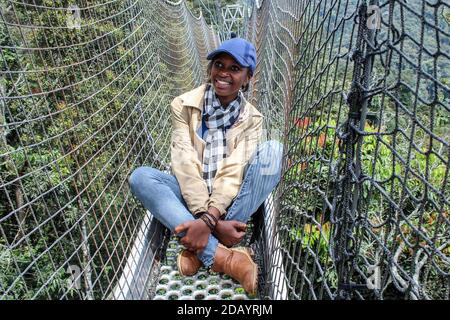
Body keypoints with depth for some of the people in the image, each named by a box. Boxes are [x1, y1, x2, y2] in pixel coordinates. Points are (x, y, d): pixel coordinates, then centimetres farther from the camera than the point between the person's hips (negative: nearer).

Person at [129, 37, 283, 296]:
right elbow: (185, 165, -16)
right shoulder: (184, 105, -6)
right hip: (191, 196, 0)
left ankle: (201, 249, -28)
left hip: (230, 199, 0)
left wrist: (208, 219, -32)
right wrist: (215, 223, -26)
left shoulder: (252, 118, -3)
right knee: (140, 177, -27)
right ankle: (225, 257, -37)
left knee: (272, 150, -22)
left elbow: (235, 170, -16)